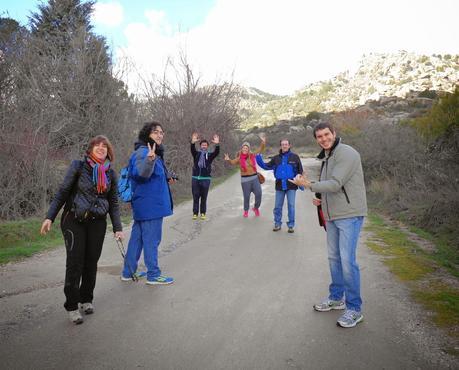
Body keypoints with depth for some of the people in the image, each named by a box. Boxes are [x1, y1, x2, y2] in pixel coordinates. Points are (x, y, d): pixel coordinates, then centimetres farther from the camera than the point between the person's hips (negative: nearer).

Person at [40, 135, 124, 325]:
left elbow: (113, 203, 9)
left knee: (91, 262, 8)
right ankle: (72, 306, 9)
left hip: (97, 223, 3)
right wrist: (50, 217, -10)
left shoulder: (111, 174, 5)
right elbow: (62, 192, -3)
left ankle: (86, 299, 26)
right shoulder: (78, 166, -4)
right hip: (74, 220, -3)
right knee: (75, 263, -4)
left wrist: (117, 228, 3)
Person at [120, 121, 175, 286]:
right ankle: (153, 275, 12)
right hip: (150, 205, -10)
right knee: (152, 240, 0)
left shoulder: (154, 152, 15)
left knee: (137, 238, 15)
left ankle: (128, 272, 26)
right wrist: (149, 159, -51)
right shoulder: (143, 152, -16)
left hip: (144, 205, 10)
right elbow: (142, 173, -34)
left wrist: (166, 179, 37)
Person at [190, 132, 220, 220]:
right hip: (195, 178, 1)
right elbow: (192, 150, -15)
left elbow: (217, 152, -14)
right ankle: (195, 213, 12)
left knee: (204, 198, 5)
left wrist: (217, 144, -33)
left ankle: (203, 213, 15)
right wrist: (193, 142, -35)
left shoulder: (210, 155, 5)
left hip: (205, 179, -1)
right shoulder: (196, 154, 6)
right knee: (195, 197, 4)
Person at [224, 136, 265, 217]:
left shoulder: (252, 155, 2)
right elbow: (233, 162, -18)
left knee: (258, 194, -4)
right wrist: (228, 159, -39)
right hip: (245, 179, -2)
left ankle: (256, 208, 22)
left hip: (254, 178, 2)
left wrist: (263, 142, -14)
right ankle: (246, 211, 27)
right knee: (246, 196, 4)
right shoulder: (239, 158, -3)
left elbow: (260, 149, 2)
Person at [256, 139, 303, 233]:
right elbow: (266, 166, 6)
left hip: (291, 186, -2)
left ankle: (291, 225, 14)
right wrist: (258, 159, -8)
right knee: (277, 206, 7)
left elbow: (300, 170, 3)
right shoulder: (276, 158, 6)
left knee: (291, 205, 3)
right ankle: (277, 224, 20)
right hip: (279, 186, 2)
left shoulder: (294, 157, 0)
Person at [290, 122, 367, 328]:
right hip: (333, 216, 9)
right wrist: (320, 198, 6)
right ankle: (336, 298, 31)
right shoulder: (326, 158, 15)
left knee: (347, 261, -9)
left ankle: (354, 309, 4)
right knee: (334, 258, 16)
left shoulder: (346, 154, -15)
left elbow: (336, 184, -22)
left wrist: (308, 185, -16)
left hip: (349, 215, -9)